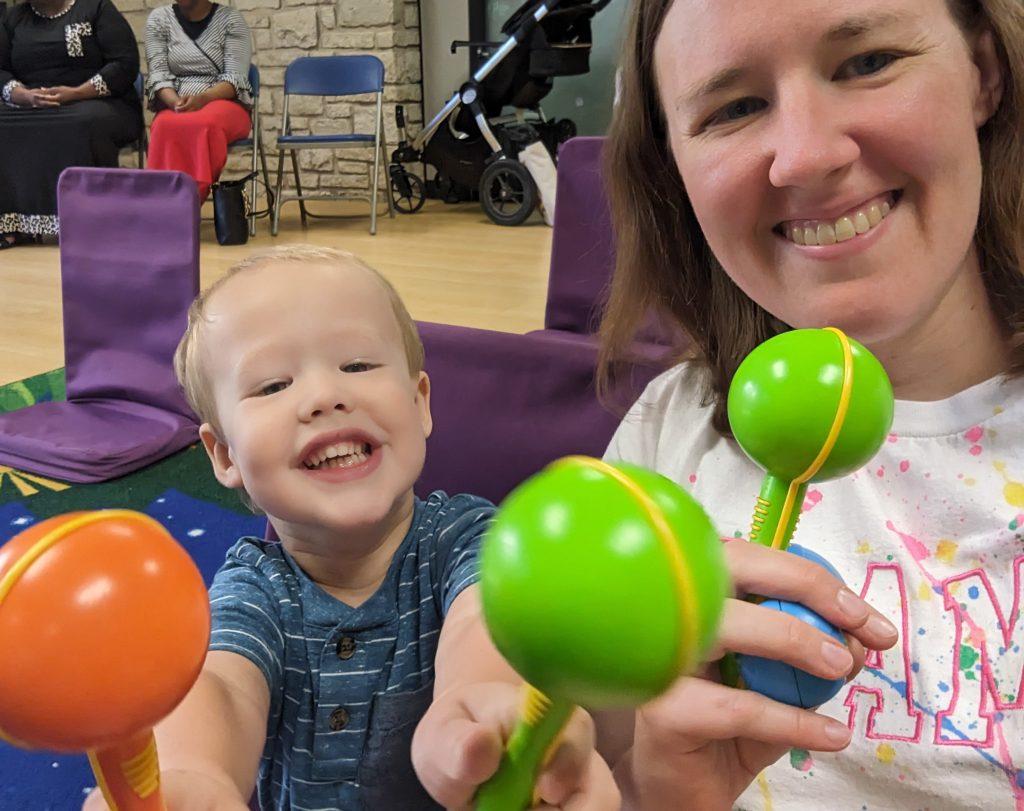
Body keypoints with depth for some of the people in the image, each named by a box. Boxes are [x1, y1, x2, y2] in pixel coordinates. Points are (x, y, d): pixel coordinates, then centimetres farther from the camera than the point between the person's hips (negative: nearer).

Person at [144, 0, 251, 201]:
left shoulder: (231, 19, 5)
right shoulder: (159, 19, 12)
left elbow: (235, 77, -5)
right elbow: (158, 74, 3)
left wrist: (202, 98, -24)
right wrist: (176, 103, -19)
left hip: (224, 103, -2)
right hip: (173, 106, 2)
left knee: (204, 124, -37)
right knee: (166, 126, -34)